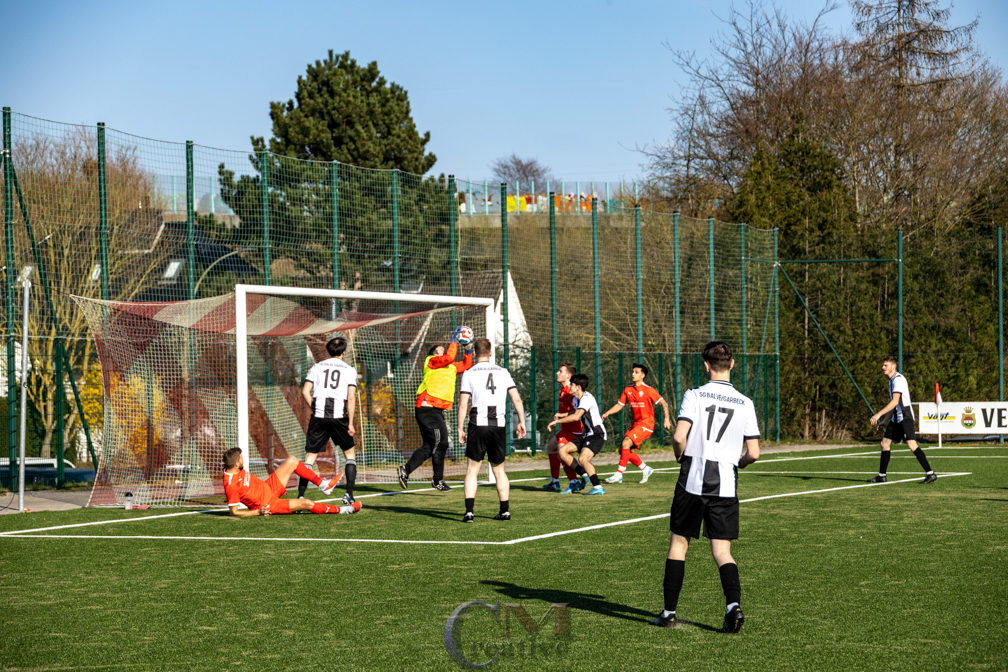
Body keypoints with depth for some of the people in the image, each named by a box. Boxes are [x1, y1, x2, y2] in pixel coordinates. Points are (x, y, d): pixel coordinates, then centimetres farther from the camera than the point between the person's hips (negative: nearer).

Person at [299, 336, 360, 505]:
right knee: (350, 453, 15)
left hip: (318, 417, 1)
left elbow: (305, 391, 0)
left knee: (310, 456, 5)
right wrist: (350, 423, -2)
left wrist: (315, 409, 13)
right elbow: (351, 397, -5)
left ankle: (300, 495, -5)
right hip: (339, 416, -1)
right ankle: (349, 494, 6)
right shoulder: (349, 370, 5)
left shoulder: (317, 367, 10)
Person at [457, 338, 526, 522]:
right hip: (498, 426, 3)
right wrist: (521, 422, 10)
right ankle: (505, 511, 14)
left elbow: (463, 404, -5)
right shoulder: (503, 372, 8)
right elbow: (516, 399, 3)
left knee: (472, 470, 2)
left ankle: (469, 511, -9)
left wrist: (460, 429, 1)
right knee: (499, 470, 14)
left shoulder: (469, 374, 0)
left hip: (478, 425, -3)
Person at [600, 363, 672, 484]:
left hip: (646, 424, -8)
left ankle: (619, 474, -21)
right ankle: (646, 469, 18)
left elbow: (663, 403, -6)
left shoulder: (648, 390, -9)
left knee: (626, 443, -23)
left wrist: (667, 419, -15)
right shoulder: (628, 389, 8)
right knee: (623, 450, 2)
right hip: (636, 423, 8)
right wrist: (607, 413, -2)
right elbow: (619, 405, 13)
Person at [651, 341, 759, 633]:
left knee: (678, 543, 11)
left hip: (692, 481, -1)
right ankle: (733, 604, -18)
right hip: (725, 485, 1)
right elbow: (753, 453, 0)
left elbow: (679, 437, -17)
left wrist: (681, 456, 5)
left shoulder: (694, 396, -6)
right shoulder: (745, 404, 2)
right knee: (722, 551, 4)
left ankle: (669, 612, 14)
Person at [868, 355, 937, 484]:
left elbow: (895, 401, -21)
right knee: (885, 443, 9)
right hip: (896, 418, 10)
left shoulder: (898, 379, -13)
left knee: (912, 445, -20)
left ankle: (930, 474, -21)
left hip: (905, 417, -10)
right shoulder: (892, 380, 18)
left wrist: (878, 414, -22)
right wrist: (883, 417, 27)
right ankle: (881, 476, 15)